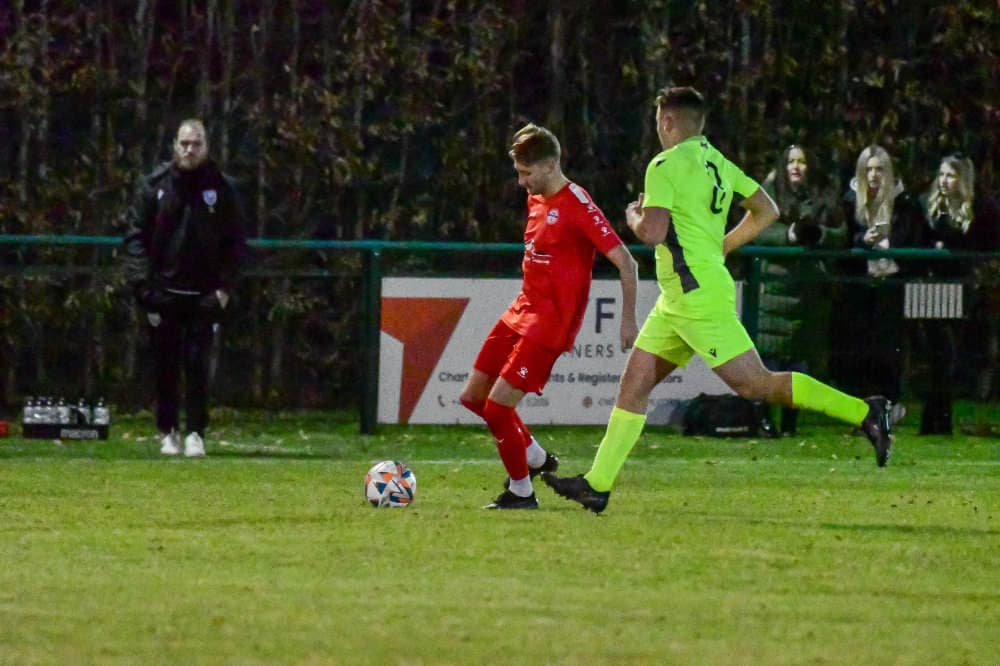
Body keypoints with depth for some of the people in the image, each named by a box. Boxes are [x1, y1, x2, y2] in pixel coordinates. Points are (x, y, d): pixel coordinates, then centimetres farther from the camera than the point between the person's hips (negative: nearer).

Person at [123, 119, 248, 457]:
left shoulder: (221, 188, 3)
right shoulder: (156, 185, 2)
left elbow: (237, 240, 6)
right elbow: (135, 235, 2)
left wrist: (225, 286, -3)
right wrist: (143, 284, -7)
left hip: (204, 294, -1)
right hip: (163, 292, 1)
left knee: (197, 363, -4)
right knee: (165, 365, 5)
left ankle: (196, 434, 1)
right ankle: (168, 432, 16)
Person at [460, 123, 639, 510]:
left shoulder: (577, 205, -16)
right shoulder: (536, 199, 10)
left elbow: (625, 263, -16)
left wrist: (628, 320, -18)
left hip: (550, 323, -9)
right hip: (522, 310, 9)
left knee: (498, 405, -12)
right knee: (473, 396, 11)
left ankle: (521, 491, 5)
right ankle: (536, 459, 28)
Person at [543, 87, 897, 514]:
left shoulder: (666, 166, -12)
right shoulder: (717, 162, 14)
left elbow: (652, 232, -21)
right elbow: (766, 211, 17)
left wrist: (634, 215, 1)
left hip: (698, 297, -10)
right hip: (679, 301, 10)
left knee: (755, 384, -12)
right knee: (634, 384, 9)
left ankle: (863, 412, -14)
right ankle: (598, 484, 9)